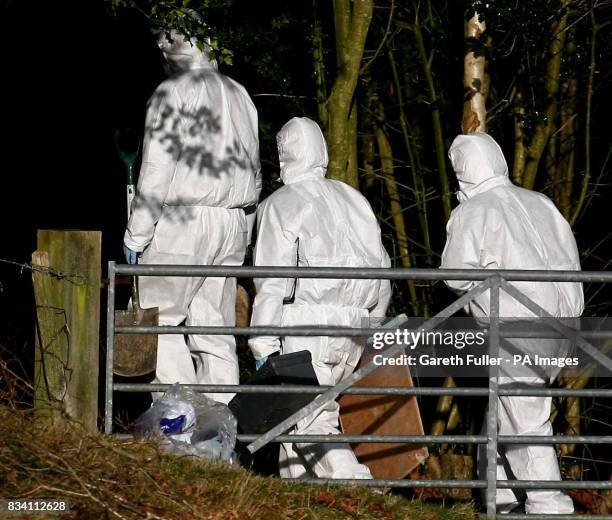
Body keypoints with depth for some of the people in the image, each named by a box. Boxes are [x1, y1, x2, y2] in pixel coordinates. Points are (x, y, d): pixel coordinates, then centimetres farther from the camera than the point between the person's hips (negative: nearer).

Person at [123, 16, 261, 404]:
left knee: (161, 320, -5)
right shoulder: (240, 96, 15)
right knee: (215, 327, 9)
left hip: (182, 220, -7)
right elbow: (253, 172, 17)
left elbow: (156, 171, -11)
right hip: (233, 222, 7)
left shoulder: (173, 93, -7)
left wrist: (136, 234, -5)